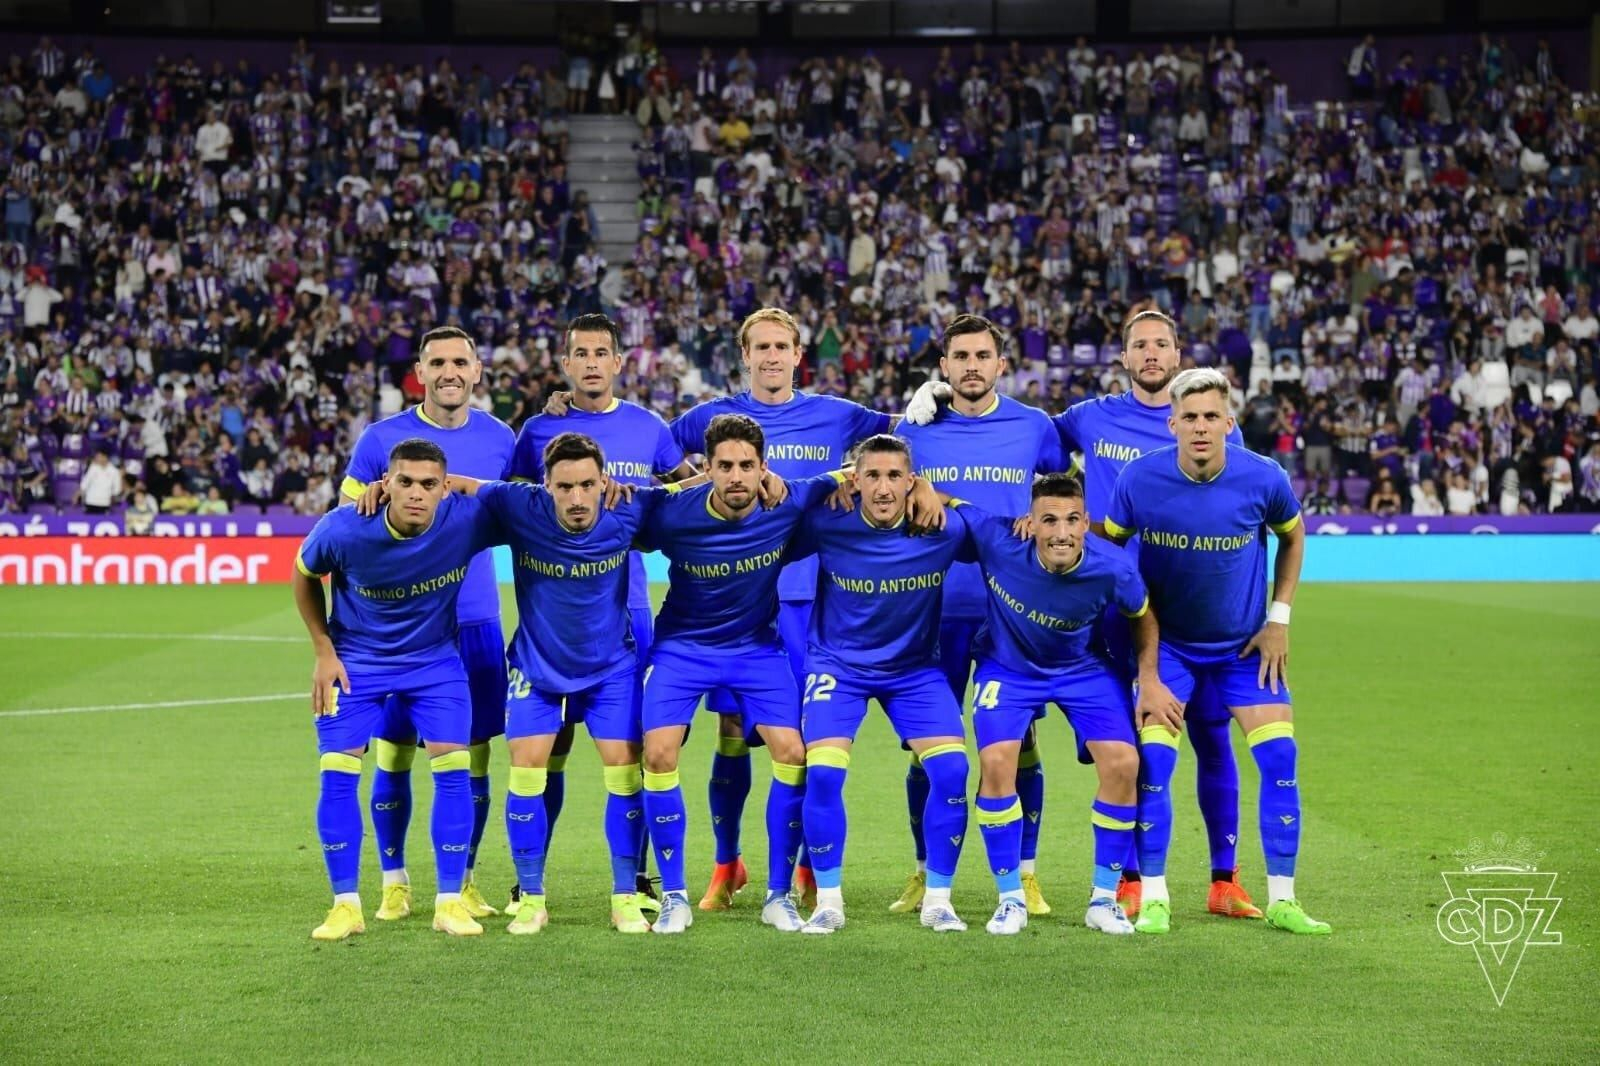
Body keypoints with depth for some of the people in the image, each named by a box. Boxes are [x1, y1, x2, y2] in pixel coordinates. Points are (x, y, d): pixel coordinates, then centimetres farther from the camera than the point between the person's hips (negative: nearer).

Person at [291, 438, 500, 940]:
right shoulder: (343, 530, -26)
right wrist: (324, 651, -4)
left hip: (435, 659, 1)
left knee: (452, 767, -8)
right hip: (356, 661, 0)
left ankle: (450, 902, 3)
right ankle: (346, 904, 5)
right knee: (337, 772, -6)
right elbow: (305, 576, -3)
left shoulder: (466, 521, -26)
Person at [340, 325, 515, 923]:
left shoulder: (499, 439, 4)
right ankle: (394, 881, 18)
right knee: (392, 754, 2)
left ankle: (463, 881, 18)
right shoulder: (381, 438, -2)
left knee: (473, 756, 4)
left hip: (474, 621, 2)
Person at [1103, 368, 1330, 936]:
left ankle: (1282, 899, 6)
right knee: (1152, 763, -12)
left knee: (1279, 760, -6)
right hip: (1167, 642, -1)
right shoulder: (1139, 479, -19)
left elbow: (1293, 536, 5)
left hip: (1246, 644, 1)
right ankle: (1154, 898, 1)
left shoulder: (1263, 478, -17)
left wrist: (1279, 617, 0)